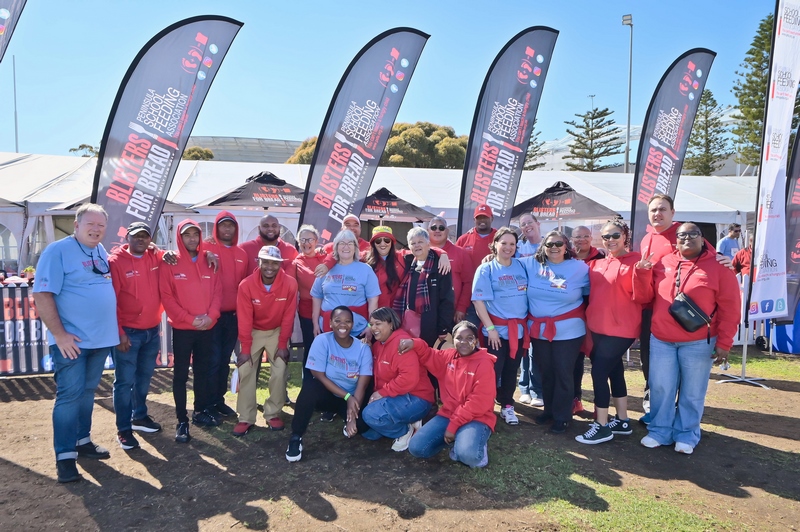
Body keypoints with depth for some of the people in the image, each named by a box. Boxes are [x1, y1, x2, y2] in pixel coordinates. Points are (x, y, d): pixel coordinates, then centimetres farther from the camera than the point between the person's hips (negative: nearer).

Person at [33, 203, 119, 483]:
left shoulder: (101, 251, 9)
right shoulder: (57, 251, -11)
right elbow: (42, 295, -16)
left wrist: (116, 328, 14)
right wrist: (59, 334, -19)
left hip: (100, 338, 7)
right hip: (71, 340, -7)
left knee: (87, 392, 17)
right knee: (70, 394, -3)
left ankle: (82, 440, 30)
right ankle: (65, 455, 7)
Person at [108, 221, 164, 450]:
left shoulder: (156, 258, 4)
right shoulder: (115, 261, -10)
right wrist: (119, 332, -15)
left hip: (153, 330, 6)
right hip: (128, 332, -5)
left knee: (144, 377, 18)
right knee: (125, 381, 1)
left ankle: (139, 416, 35)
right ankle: (123, 429, 13)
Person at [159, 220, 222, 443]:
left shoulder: (209, 262, 7)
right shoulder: (170, 263, -4)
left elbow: (217, 291, 5)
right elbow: (166, 296, -9)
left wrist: (211, 316, -10)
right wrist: (189, 319, -15)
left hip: (207, 328, 4)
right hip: (182, 328, -3)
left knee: (203, 371, 14)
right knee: (181, 374, 4)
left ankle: (201, 411, 29)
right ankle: (182, 420, 12)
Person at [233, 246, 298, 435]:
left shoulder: (290, 284, -21)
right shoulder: (246, 285, -21)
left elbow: (288, 317, -13)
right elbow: (244, 319, -16)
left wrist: (283, 345, -11)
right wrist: (245, 348, -16)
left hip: (277, 331, 0)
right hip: (254, 331, 0)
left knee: (279, 372, -8)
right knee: (245, 371, -8)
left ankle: (273, 414, 8)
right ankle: (246, 418, 2)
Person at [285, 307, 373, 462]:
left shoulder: (363, 348, -14)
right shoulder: (322, 341, -17)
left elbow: (362, 386, -17)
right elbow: (320, 376, -17)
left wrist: (353, 417, -28)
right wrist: (347, 396, -22)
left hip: (353, 397, 1)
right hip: (327, 394, -1)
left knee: (363, 424, -27)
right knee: (310, 387, -35)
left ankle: (348, 422, 13)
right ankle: (296, 437, -17)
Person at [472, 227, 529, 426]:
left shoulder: (521, 266, 6)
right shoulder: (486, 269, -4)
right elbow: (478, 300, -10)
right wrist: (490, 328, -14)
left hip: (519, 328, 4)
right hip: (497, 328, -4)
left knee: (512, 370, 13)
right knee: (493, 370, 1)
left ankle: (507, 406, 28)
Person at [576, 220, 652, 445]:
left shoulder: (635, 261, -9)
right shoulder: (596, 264, 9)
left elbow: (642, 298, -16)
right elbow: (592, 293, 21)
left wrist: (640, 273, -30)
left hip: (621, 329, -7)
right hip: (598, 328, 7)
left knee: (599, 372, -8)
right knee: (614, 371, 15)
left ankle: (602, 426, 4)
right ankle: (622, 421, 28)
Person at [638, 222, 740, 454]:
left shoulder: (718, 267, -5)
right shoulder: (663, 264, 5)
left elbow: (729, 308, -6)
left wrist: (723, 343, -9)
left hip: (698, 343, -3)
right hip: (661, 340, 3)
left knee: (692, 392, 9)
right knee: (660, 389, 9)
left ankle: (686, 435, 24)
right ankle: (659, 431, 23)